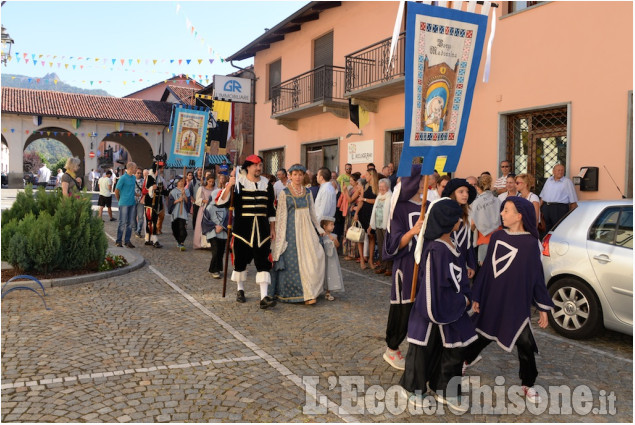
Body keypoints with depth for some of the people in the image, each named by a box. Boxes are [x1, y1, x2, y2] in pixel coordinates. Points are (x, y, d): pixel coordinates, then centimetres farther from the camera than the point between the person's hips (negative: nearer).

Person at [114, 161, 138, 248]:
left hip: (132, 203, 6)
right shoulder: (123, 178, -10)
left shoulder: (134, 178, 11)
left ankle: (127, 240, 14)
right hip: (124, 203, -6)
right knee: (123, 222, -3)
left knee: (130, 223, 7)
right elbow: (116, 190, -5)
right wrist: (119, 200, 4)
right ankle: (118, 241, 7)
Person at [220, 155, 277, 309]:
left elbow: (271, 209, 16)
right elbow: (222, 201, -9)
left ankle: (264, 297, -7)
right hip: (242, 227, -2)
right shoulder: (238, 182, 0)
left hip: (261, 228, 2)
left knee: (263, 261, -6)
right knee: (241, 259, 9)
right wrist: (229, 185, -23)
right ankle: (240, 290, 30)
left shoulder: (266, 184, 11)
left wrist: (272, 229, 13)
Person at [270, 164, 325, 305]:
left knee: (310, 259, -2)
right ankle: (295, 292, 6)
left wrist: (320, 229, 19)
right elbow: (281, 215, -2)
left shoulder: (308, 193, 11)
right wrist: (280, 235, -6)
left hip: (307, 229, 4)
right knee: (293, 261, -3)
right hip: (292, 229, -4)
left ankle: (309, 292, 8)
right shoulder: (284, 193, -1)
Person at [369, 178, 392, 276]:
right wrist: (371, 225, 21)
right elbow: (374, 211, 22)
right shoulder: (379, 197, 18)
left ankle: (390, 268, 1)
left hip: (387, 226, -8)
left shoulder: (391, 198, -8)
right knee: (380, 247, 10)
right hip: (378, 226, 8)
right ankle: (382, 266, 18)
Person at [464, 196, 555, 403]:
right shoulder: (496, 237, 0)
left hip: (516, 304, -3)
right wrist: (476, 297, 8)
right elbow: (487, 267, 6)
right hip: (491, 300, 3)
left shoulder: (530, 243, -10)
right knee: (483, 333, 18)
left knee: (525, 344, 3)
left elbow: (537, 277, -5)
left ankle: (527, 384, 25)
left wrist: (543, 309, -3)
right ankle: (468, 359, 45)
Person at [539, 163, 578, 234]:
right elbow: (542, 196, 19)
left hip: (560, 208, -5)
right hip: (546, 207, 5)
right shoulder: (549, 180, 15)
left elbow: (573, 201, -3)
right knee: (547, 229, 12)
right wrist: (540, 207, 11)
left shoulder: (567, 182, 0)